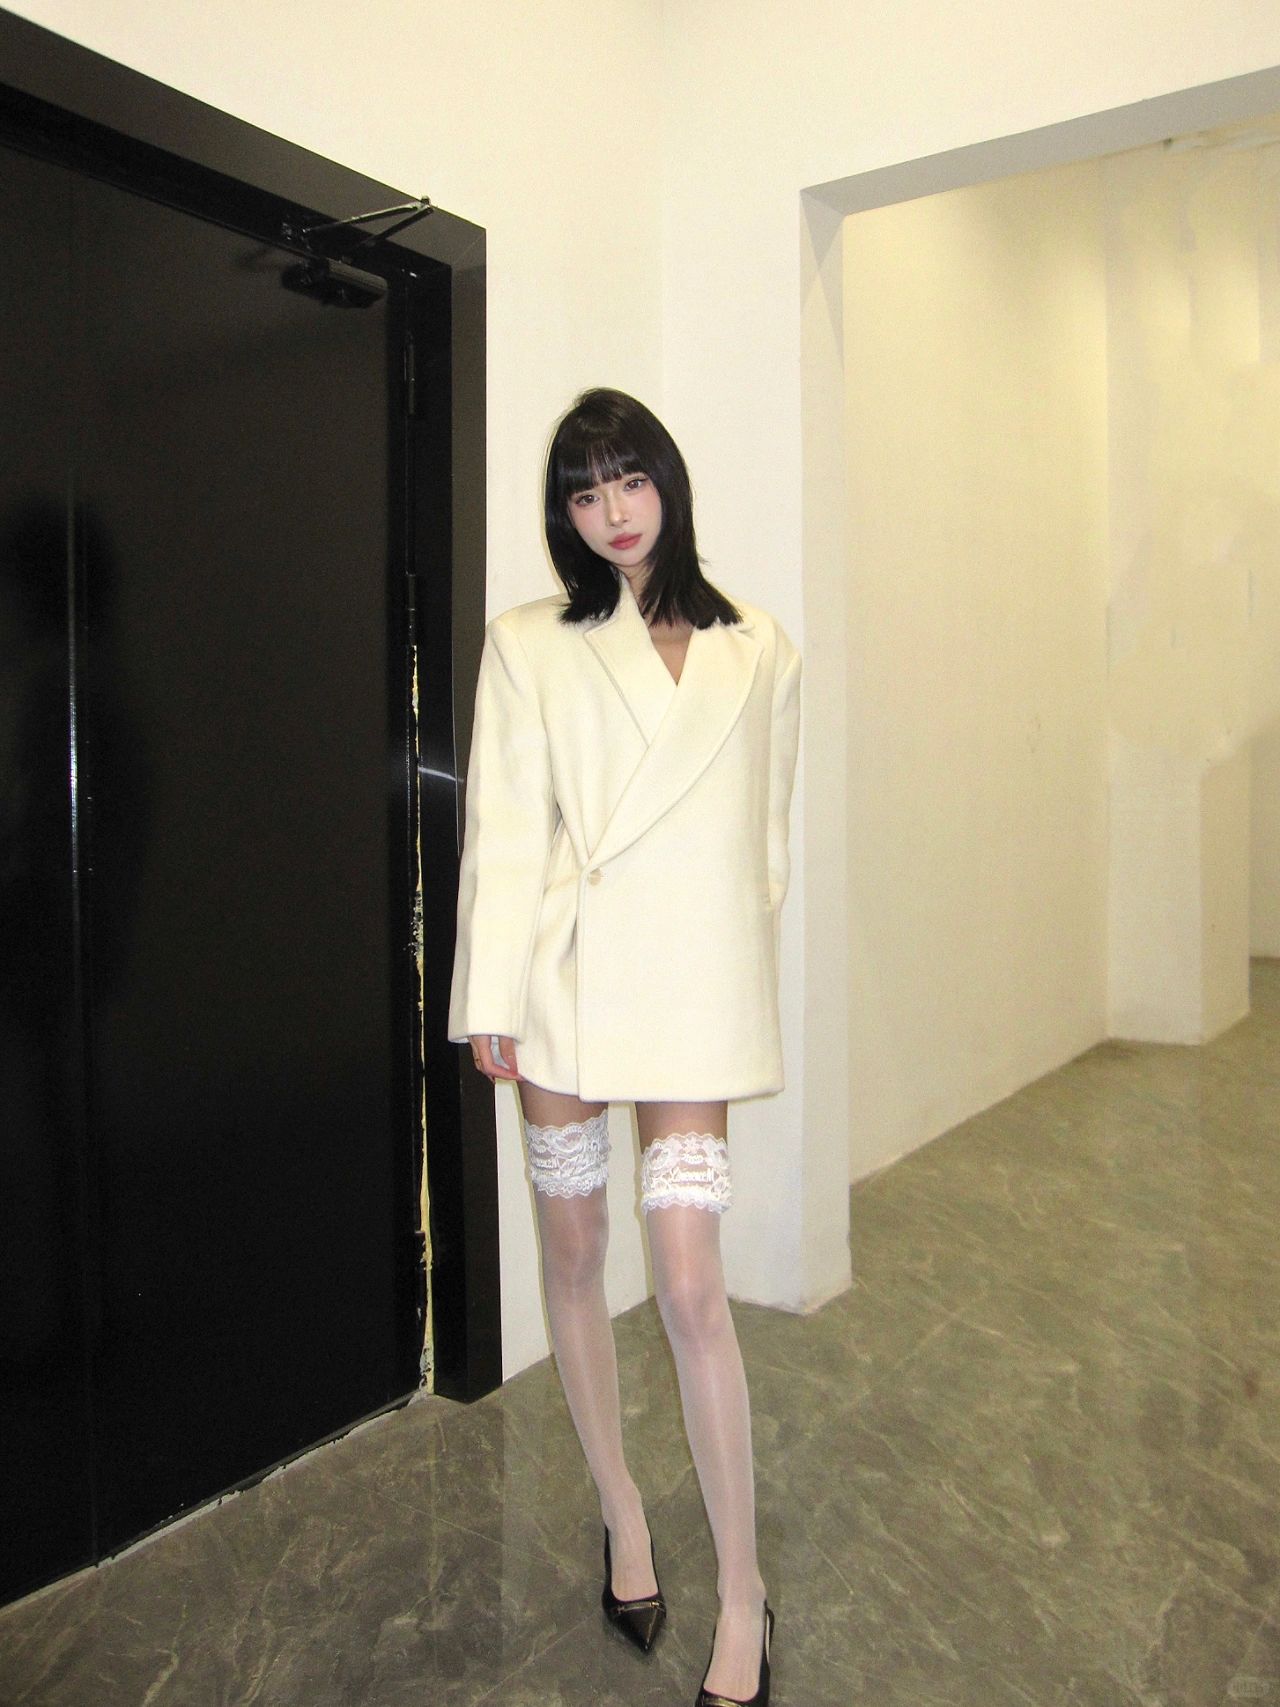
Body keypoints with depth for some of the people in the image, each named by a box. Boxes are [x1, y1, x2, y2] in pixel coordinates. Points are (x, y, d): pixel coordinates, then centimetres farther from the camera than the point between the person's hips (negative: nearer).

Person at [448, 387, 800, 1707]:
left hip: (694, 988, 0)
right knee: (574, 1262, 12)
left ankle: (741, 1591, 13)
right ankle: (621, 1514, 34)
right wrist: (491, 996, -6)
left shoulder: (759, 658, 7)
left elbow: (767, 838, 13)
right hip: (564, 979, 1)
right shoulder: (527, 646, 3)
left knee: (691, 1288, -5)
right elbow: (504, 830, -1)